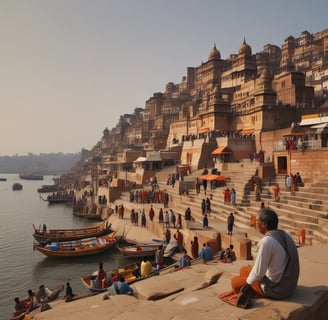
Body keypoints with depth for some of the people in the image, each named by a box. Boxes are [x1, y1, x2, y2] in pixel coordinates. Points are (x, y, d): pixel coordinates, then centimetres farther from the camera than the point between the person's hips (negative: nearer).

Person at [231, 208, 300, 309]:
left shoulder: (266, 241, -26)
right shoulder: (285, 235, 1)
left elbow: (258, 273, -21)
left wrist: (247, 282, 0)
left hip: (276, 289, -8)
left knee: (235, 282, 11)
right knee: (244, 270, 20)